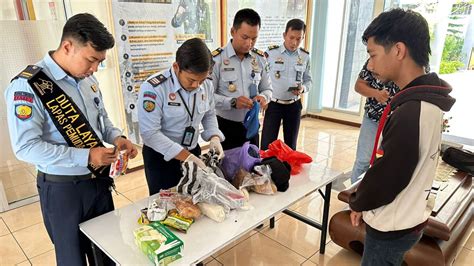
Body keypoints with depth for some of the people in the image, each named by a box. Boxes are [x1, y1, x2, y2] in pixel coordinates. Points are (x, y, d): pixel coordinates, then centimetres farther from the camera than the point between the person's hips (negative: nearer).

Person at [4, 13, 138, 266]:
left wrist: (117, 138, -7)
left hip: (100, 180, 6)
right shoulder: (27, 87, -19)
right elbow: (25, 147, -21)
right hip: (62, 188, -6)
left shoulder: (87, 79, 2)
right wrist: (85, 157, -28)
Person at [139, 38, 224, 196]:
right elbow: (150, 133, -25)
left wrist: (214, 137, -11)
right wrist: (186, 156, -28)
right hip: (161, 157, -5)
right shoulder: (154, 88, -24)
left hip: (193, 152, 5)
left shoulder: (206, 84, -6)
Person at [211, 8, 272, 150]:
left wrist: (263, 97, -13)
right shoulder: (216, 58, -13)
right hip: (225, 127, -4)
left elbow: (267, 89, 10)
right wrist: (232, 102, -28)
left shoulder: (260, 58, 2)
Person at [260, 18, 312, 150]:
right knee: (267, 145, -1)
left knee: (291, 145, 15)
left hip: (294, 105, 3)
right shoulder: (271, 53, -8)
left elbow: (308, 80, 10)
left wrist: (303, 88, -13)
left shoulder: (305, 56, 1)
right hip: (273, 104, -3)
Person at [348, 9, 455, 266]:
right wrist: (363, 199, 8)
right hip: (407, 217, 8)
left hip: (392, 226, -8)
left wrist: (357, 203, -6)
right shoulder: (427, 100, 0)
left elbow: (384, 178, -25)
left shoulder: (411, 112, -31)